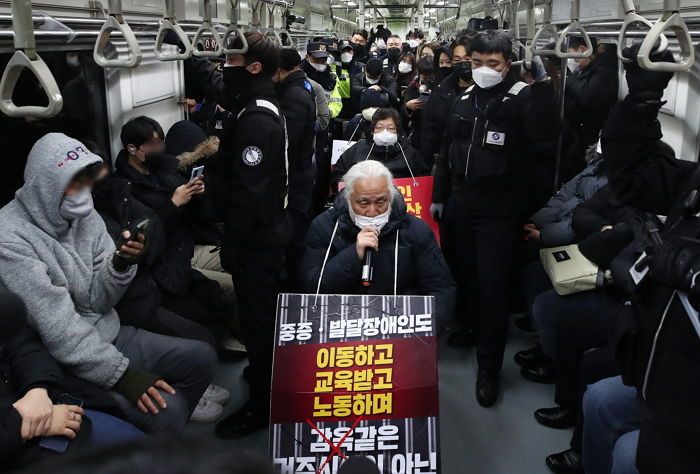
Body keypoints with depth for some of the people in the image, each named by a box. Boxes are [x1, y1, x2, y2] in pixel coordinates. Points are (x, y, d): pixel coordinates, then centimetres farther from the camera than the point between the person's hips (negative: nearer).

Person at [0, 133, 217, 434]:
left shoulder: (84, 216, 0)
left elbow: (98, 302, 0)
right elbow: (57, 329, -24)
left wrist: (121, 265, -20)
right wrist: (122, 373, -25)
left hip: (108, 335, 8)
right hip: (64, 362, -7)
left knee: (201, 358, 2)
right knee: (164, 408, -23)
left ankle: (165, 430, 21)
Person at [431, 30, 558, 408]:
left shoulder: (521, 97, -10)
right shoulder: (464, 100, 8)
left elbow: (543, 132, -32)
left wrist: (541, 83, -38)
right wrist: (439, 196, 17)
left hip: (498, 210, -5)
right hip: (460, 204, 6)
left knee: (493, 285, -2)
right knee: (465, 272, 18)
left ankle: (488, 366, 12)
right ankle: (473, 323, 44)